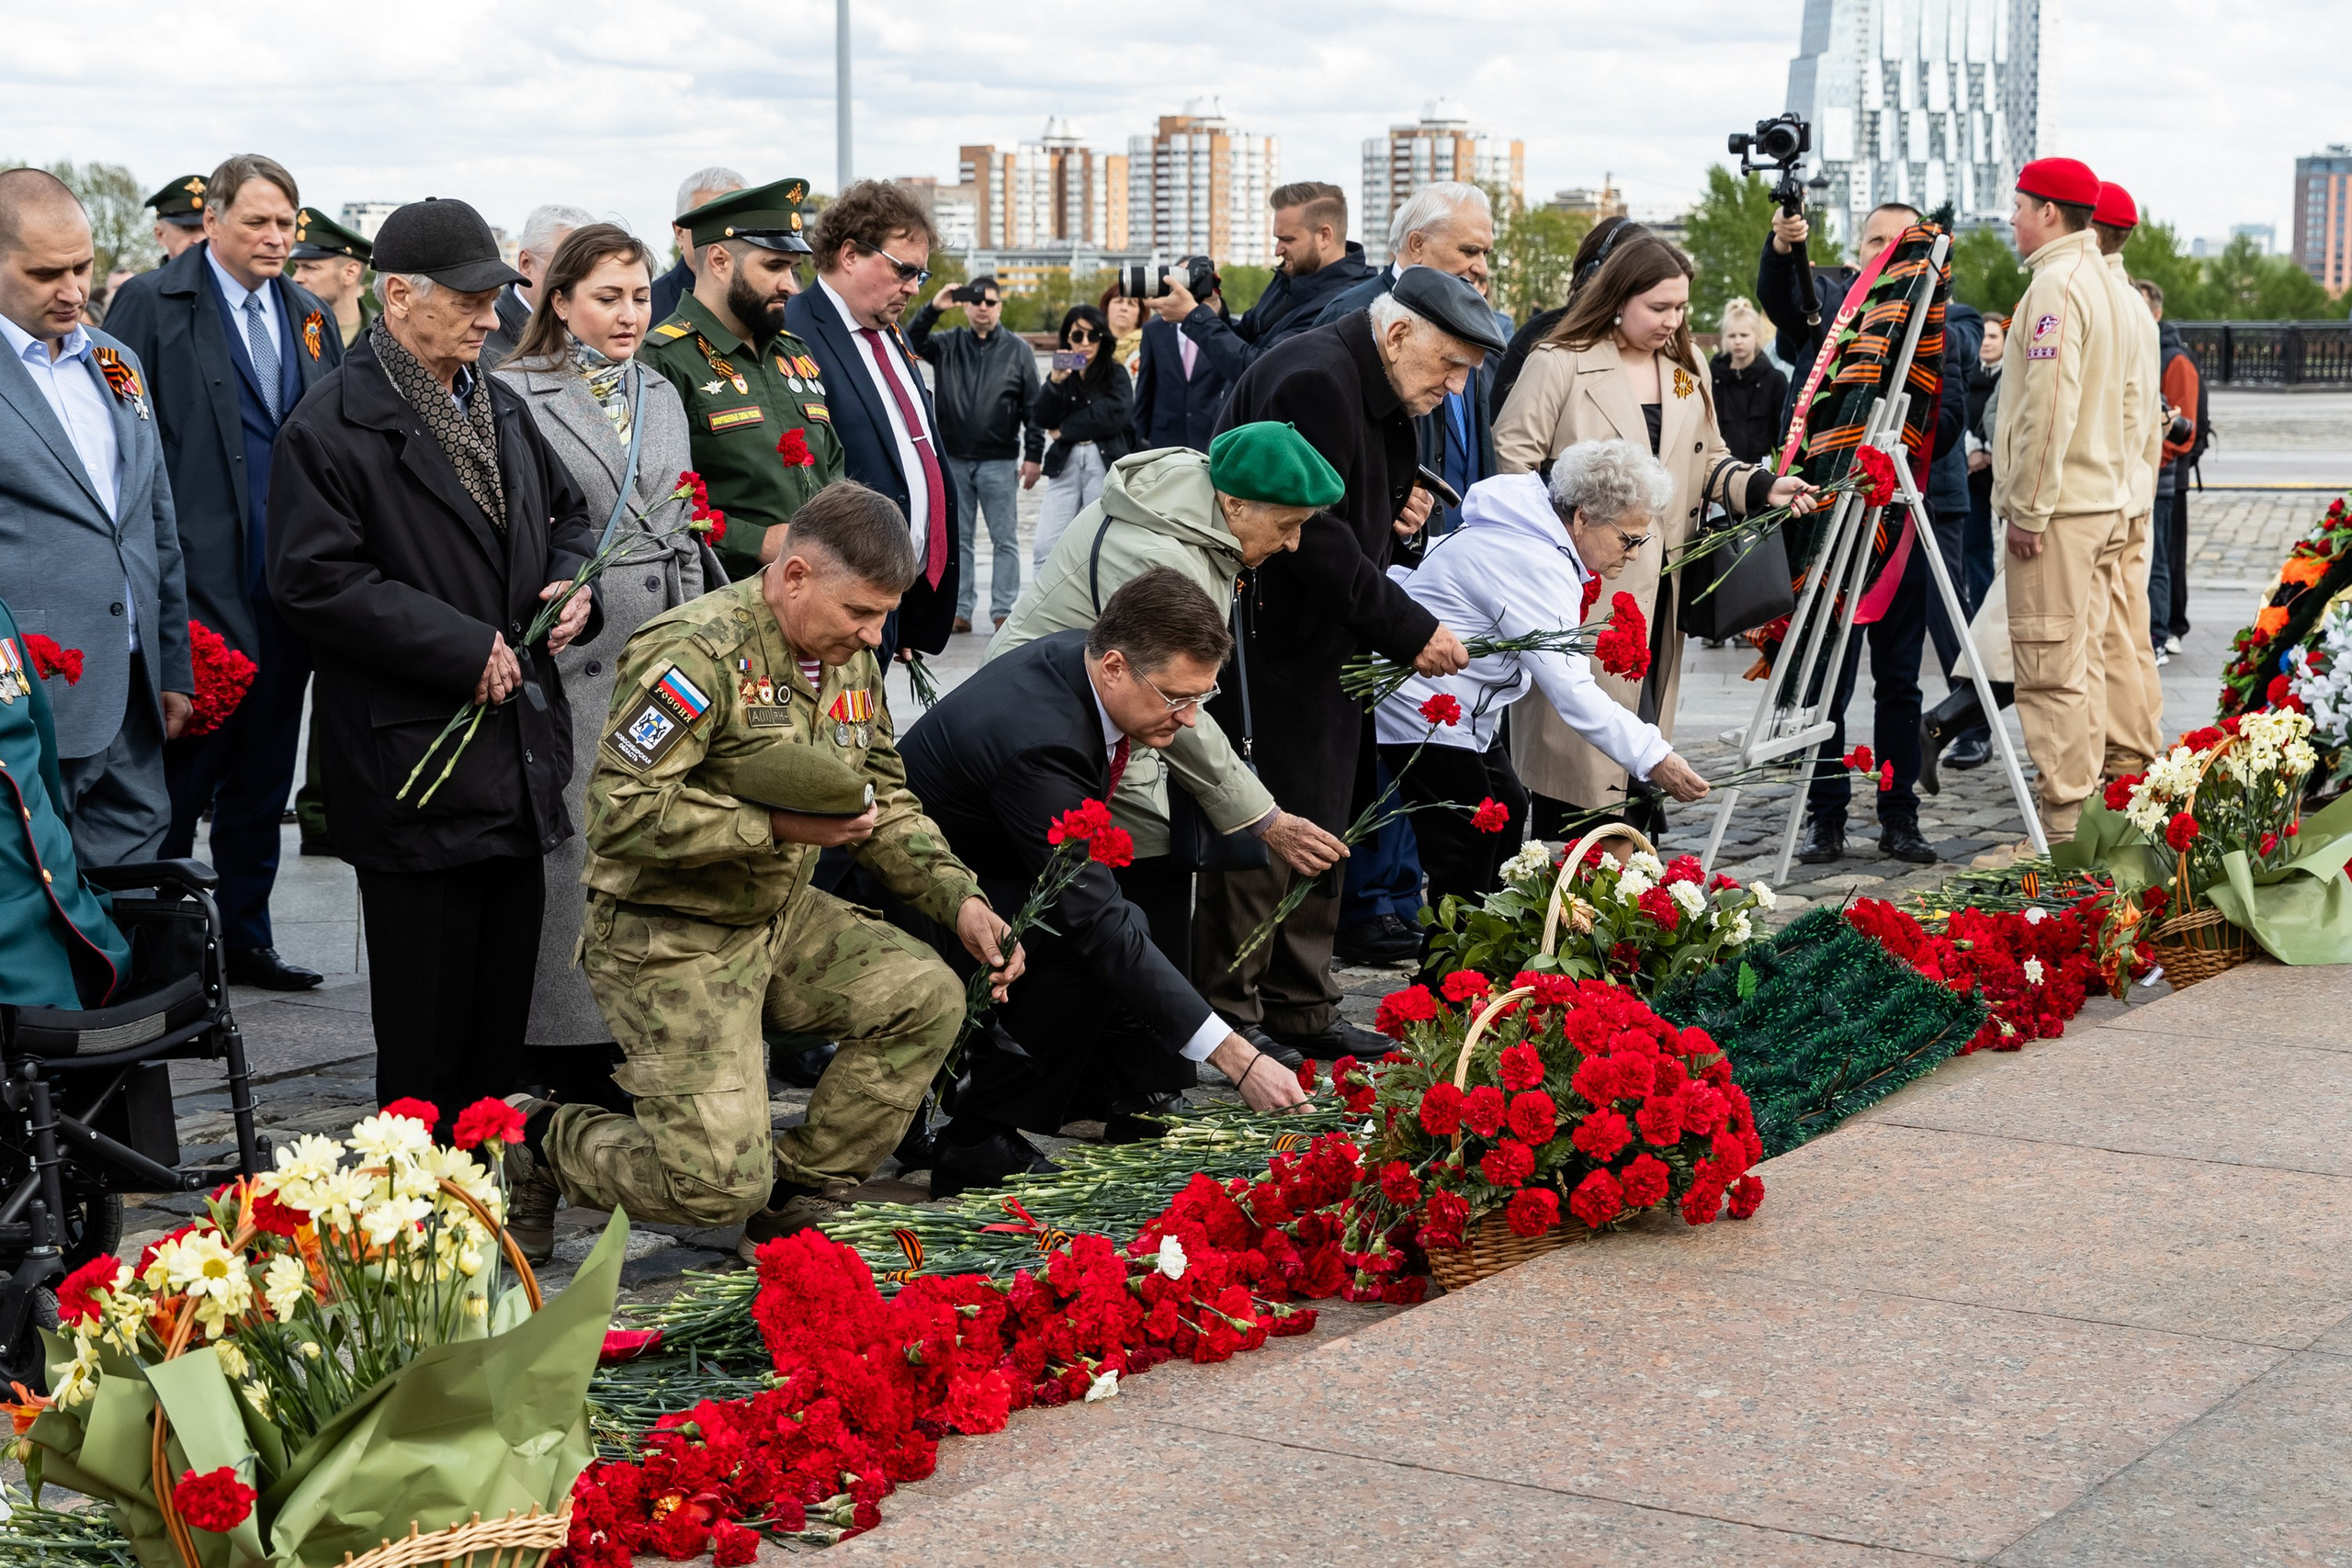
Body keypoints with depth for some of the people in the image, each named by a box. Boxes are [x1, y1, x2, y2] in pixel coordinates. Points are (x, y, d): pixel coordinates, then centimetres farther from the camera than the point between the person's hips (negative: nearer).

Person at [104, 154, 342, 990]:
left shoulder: (310, 316, 13)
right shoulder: (152, 303, -4)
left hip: (287, 590, 6)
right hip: (197, 585, -6)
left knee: (262, 779, 14)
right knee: (182, 774, 1)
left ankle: (246, 937, 24)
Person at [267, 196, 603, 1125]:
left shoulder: (500, 406, 14)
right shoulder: (334, 426, -11)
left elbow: (567, 509, 28)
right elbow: (316, 582, -18)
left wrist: (572, 580, 4)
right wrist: (465, 649, -18)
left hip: (518, 754, 7)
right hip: (414, 762, -7)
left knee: (505, 997, 12)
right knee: (424, 1022, -1)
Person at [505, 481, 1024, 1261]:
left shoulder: (851, 660, 6)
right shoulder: (698, 652, -22)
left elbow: (887, 802, 16)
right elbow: (620, 811, -27)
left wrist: (959, 901, 1)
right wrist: (775, 825, -27)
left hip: (781, 919, 8)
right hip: (671, 940, -8)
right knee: (719, 1182, -14)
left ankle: (795, 1203, 6)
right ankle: (540, 1140, 15)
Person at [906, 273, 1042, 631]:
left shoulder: (1017, 350, 4)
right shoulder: (947, 344, 7)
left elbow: (1033, 406, 2)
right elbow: (909, 345, -6)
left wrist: (1033, 454, -4)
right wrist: (933, 309, -16)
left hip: (999, 461, -2)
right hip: (953, 458, 2)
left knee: (1005, 539, 0)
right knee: (959, 539, 7)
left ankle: (1004, 611, 4)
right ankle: (960, 609, 12)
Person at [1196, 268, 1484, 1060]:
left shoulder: (1380, 395, 12)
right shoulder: (1313, 380, -20)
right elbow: (1313, 536, -26)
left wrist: (1398, 512, 3)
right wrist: (1409, 629, -22)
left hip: (1327, 648, 10)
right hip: (1270, 645, -10)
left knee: (1319, 833, 14)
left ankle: (1302, 1009, 23)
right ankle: (1224, 1019, 2)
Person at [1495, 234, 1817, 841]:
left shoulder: (1687, 371, 15)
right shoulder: (1559, 364, -5)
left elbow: (1707, 463, 19)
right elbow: (1513, 453, -7)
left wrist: (1762, 486, 2)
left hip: (1658, 589, 6)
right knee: (1575, 738, -6)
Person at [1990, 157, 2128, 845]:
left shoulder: (2056, 283, -14)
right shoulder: (2100, 280, 17)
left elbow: (2048, 408, -21)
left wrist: (2027, 509, -17)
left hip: (2055, 507, -10)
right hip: (2103, 499, 10)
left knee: (2050, 670, -8)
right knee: (2081, 664, 12)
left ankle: (2061, 827, -7)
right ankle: (2083, 817, 17)